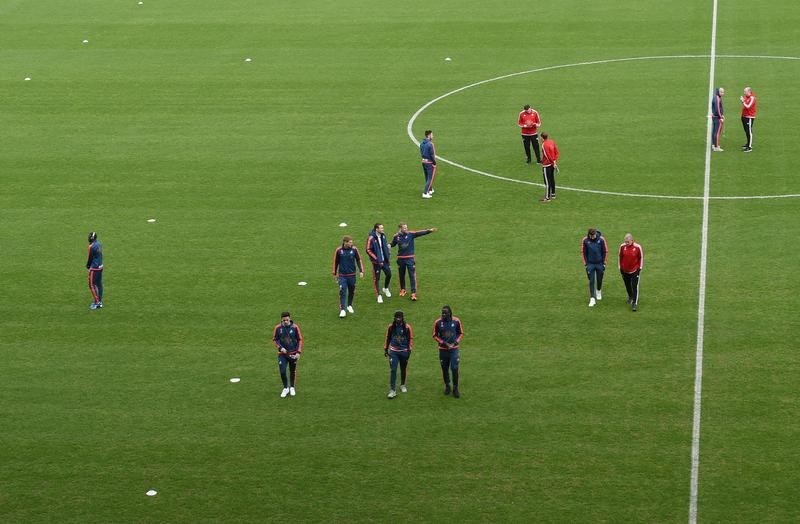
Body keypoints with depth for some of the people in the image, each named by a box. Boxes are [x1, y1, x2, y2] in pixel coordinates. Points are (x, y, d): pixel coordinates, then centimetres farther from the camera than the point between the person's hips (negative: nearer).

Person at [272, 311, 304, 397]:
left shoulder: (295, 327, -9)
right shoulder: (278, 328, -7)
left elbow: (300, 340, -2)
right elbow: (275, 339, 4)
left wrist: (298, 352, -9)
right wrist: (280, 347, -12)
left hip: (293, 354, 0)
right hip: (282, 354, 0)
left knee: (293, 371, 12)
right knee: (282, 372, -7)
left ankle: (292, 387, 32)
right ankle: (285, 388, 15)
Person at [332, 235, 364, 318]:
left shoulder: (354, 249, -5)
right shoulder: (339, 250, -7)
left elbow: (358, 260, 5)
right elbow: (335, 262, 5)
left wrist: (361, 271, -2)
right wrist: (335, 273, 11)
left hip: (352, 275, 2)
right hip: (342, 276, -2)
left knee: (351, 291, 13)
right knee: (342, 292, -9)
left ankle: (349, 305, 36)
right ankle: (342, 310, -8)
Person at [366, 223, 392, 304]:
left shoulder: (383, 236, 4)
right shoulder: (371, 238, -16)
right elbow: (368, 250, -16)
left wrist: (387, 256, 7)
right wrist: (377, 259, -18)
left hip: (384, 260, 6)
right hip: (377, 262, -6)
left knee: (389, 274, 9)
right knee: (377, 278, 2)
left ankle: (386, 289, 37)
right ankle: (379, 295, 13)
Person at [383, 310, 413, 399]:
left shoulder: (407, 327, -7)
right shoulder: (391, 327, -1)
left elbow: (410, 339, -2)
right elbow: (388, 338, 9)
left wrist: (409, 350, -8)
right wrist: (385, 349, 10)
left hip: (404, 351, 0)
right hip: (393, 351, 0)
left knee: (403, 369, 15)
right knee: (393, 370, -10)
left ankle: (403, 385, 37)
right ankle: (392, 390, -10)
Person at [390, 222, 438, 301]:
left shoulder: (411, 234, -7)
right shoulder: (396, 236, -2)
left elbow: (420, 233, -17)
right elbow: (393, 244, 14)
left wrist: (430, 230, -29)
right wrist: (388, 245, -8)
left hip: (410, 258, -2)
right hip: (400, 259, 2)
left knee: (412, 276, -7)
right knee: (401, 275, 15)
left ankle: (413, 293, -7)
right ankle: (402, 289, 35)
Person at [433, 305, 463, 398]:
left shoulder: (456, 321, -6)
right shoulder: (438, 322, -7)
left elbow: (461, 333, 7)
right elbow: (435, 335, 2)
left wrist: (455, 342, -8)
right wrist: (444, 343, -10)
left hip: (454, 349, -1)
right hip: (443, 349, 1)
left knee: (454, 369, -6)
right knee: (445, 369, 10)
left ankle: (455, 388, 6)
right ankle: (447, 386, 29)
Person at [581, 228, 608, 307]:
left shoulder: (601, 239, -11)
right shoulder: (585, 240, -11)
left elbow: (605, 251, -2)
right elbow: (583, 252, -1)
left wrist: (604, 263, -1)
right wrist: (585, 264, -2)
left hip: (600, 263, 1)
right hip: (590, 264, -1)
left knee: (599, 279, 14)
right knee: (591, 281, -4)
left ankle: (599, 291, 43)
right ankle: (592, 299, -3)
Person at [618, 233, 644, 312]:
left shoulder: (637, 247, -14)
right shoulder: (622, 246, -7)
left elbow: (641, 257, -1)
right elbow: (620, 257, 8)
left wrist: (640, 267, 0)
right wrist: (620, 267, 10)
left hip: (635, 270, -3)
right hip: (625, 270, 3)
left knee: (635, 287, -9)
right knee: (628, 286, 18)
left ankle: (635, 303, -7)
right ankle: (630, 297, 44)